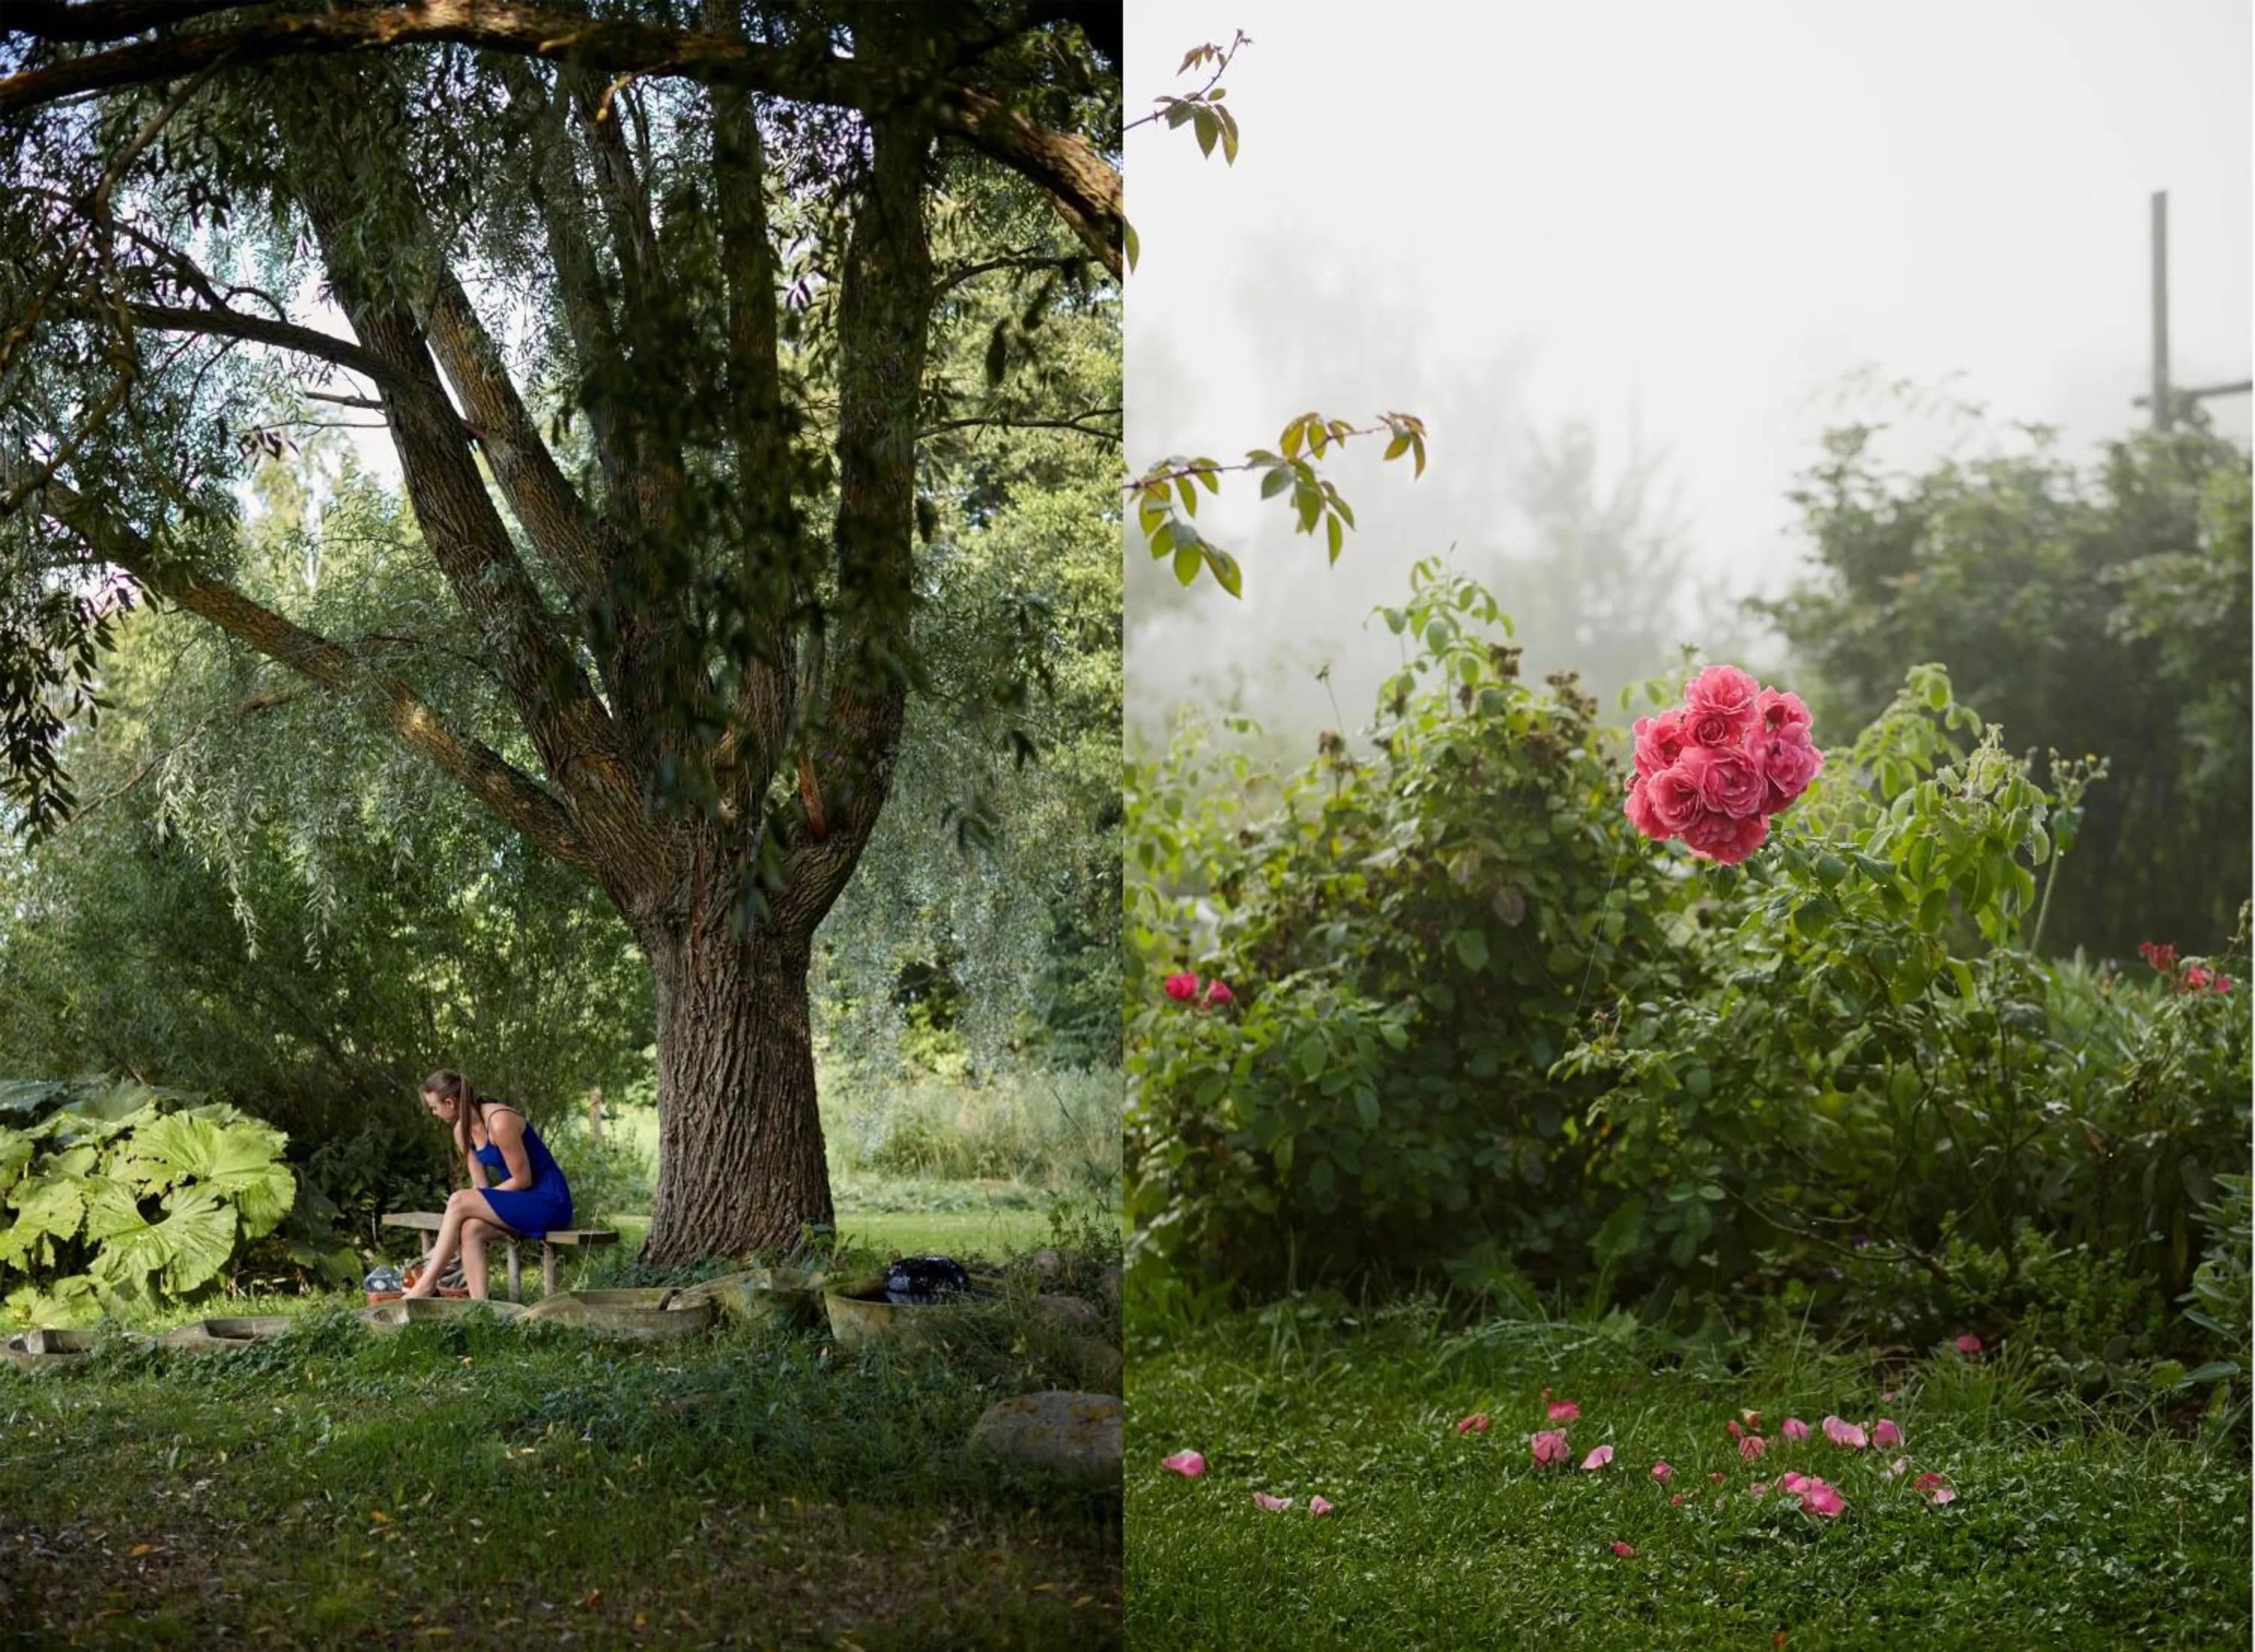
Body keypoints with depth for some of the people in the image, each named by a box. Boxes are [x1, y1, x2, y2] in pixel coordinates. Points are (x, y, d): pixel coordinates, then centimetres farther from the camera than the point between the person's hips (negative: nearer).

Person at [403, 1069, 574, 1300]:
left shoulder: (499, 1123, -21)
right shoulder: (463, 1131, 7)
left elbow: (522, 1179, -15)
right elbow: (481, 1186, 9)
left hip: (550, 1203, -8)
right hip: (521, 1203, 8)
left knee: (459, 1201, -21)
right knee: (470, 1229, -20)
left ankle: (427, 1284, -15)